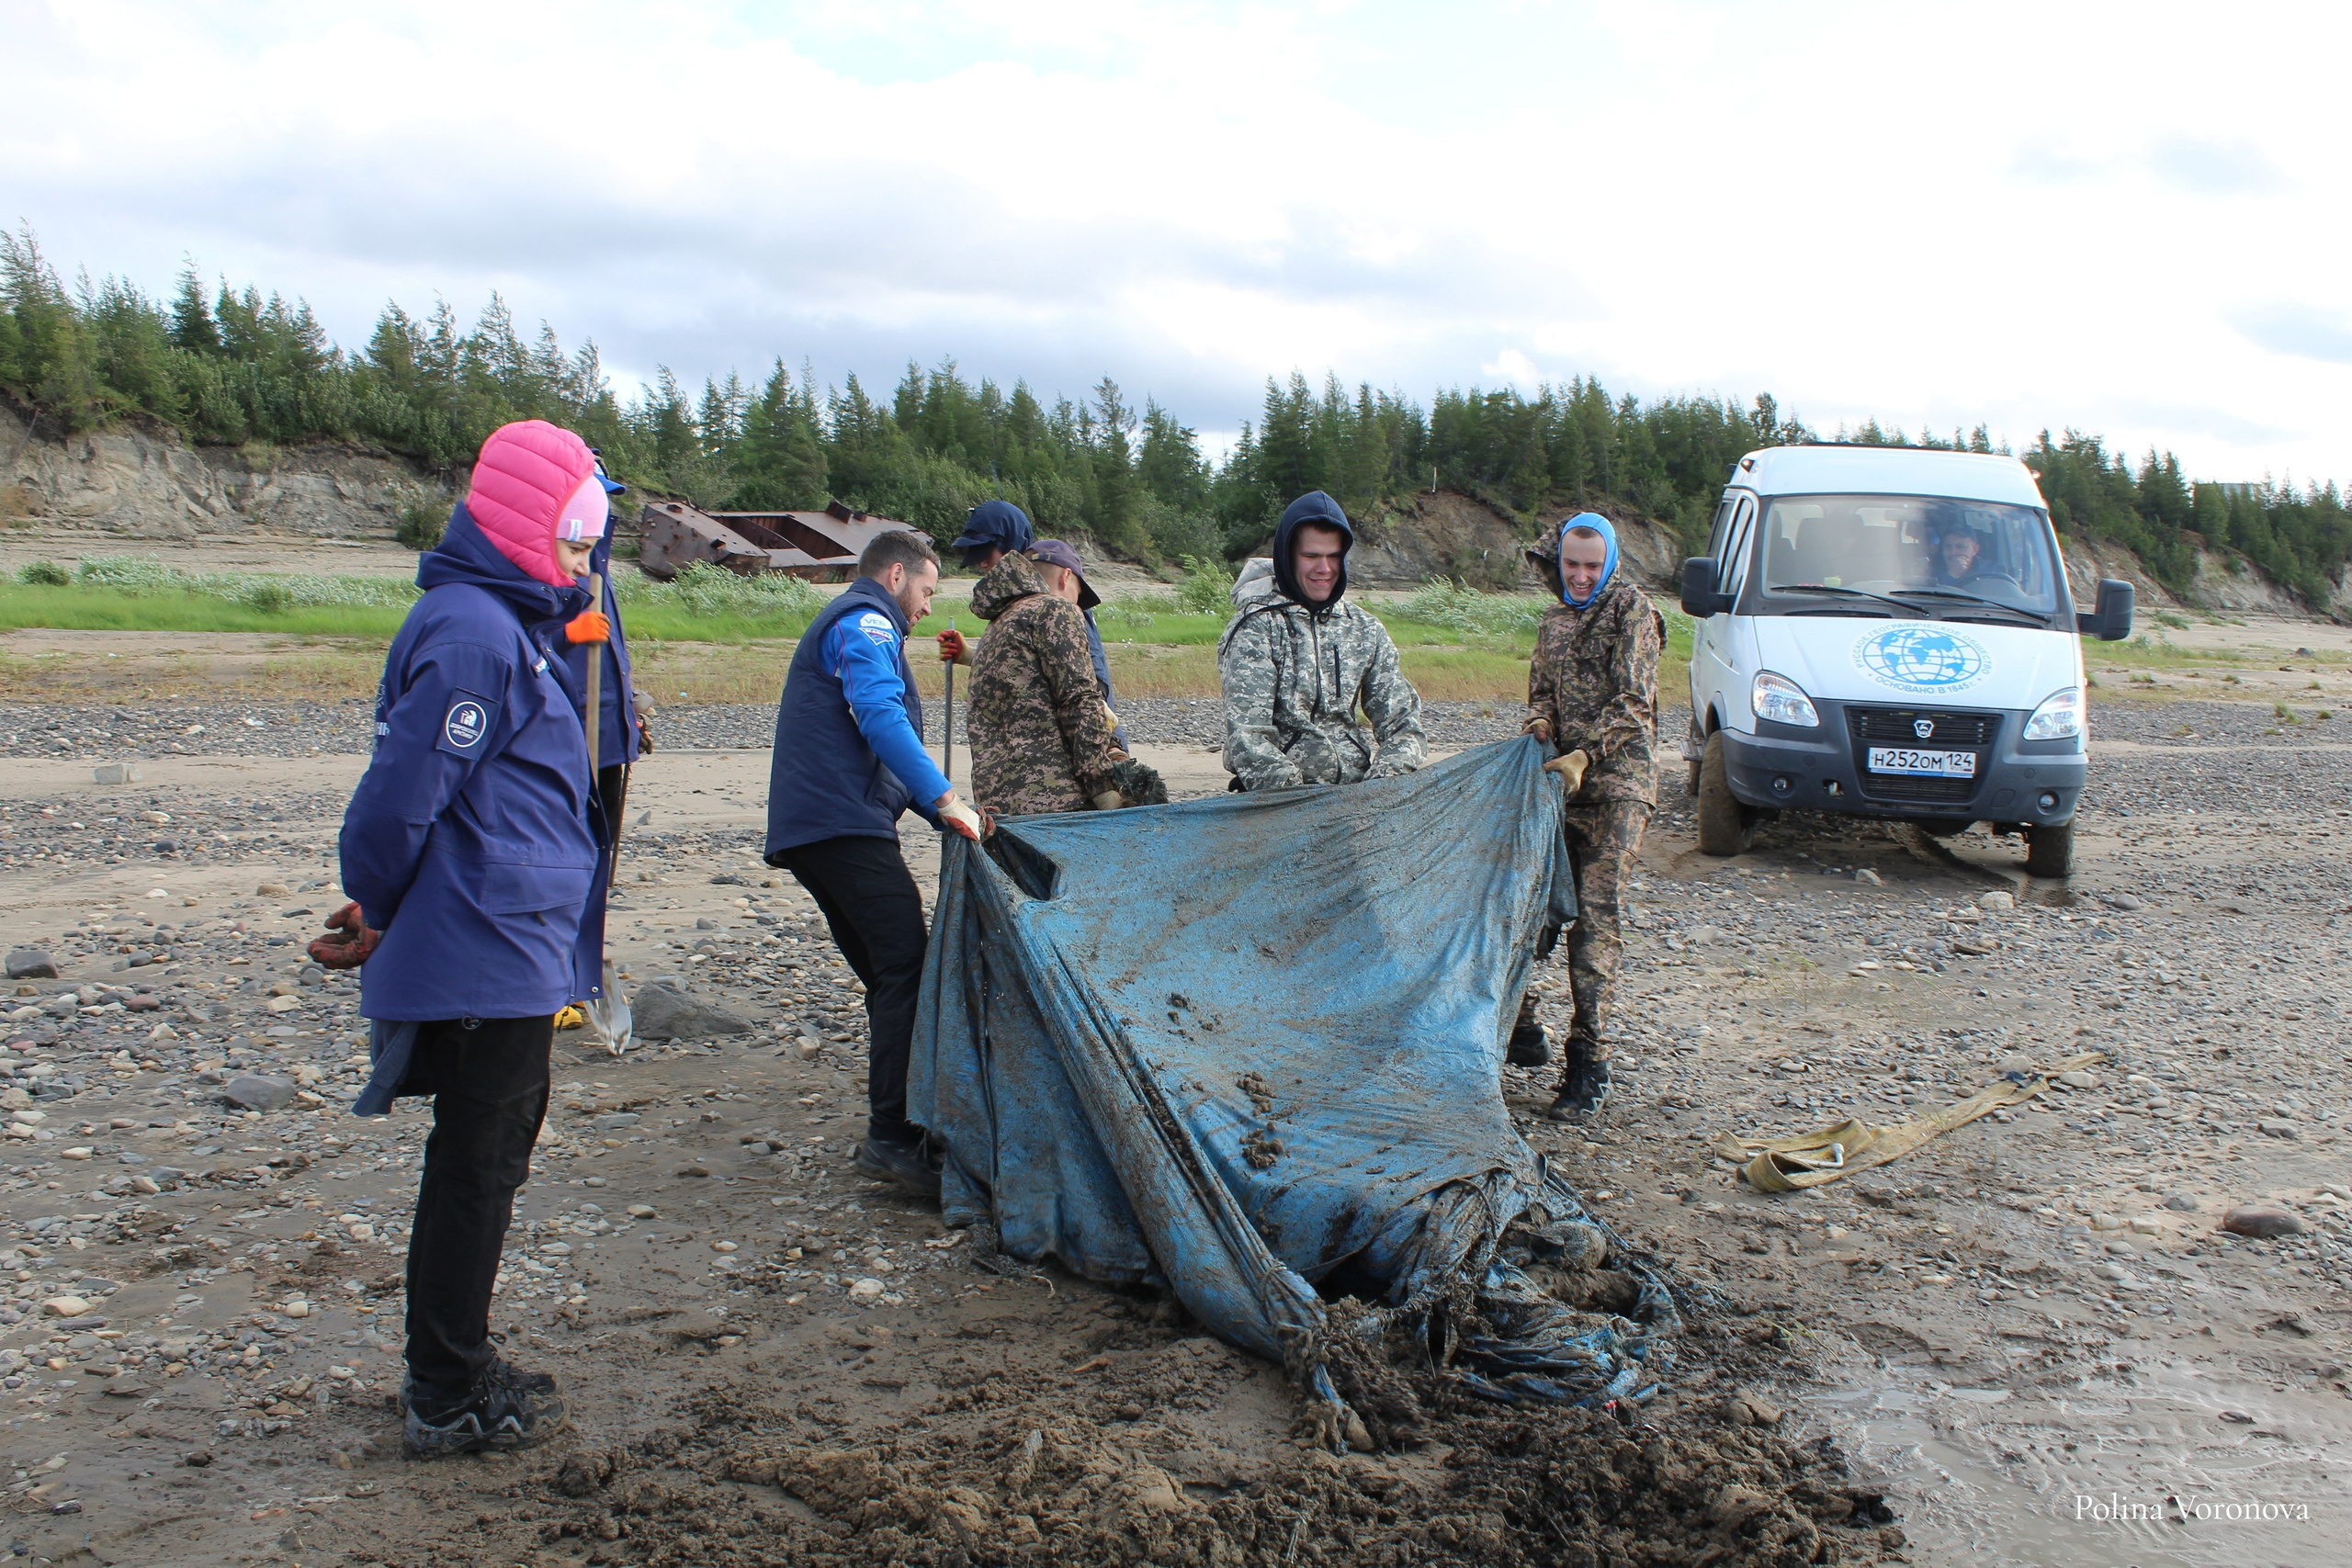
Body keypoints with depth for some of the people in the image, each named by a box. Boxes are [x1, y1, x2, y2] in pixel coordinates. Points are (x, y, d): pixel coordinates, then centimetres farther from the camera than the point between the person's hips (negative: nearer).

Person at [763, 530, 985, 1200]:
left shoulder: (838, 626, 31)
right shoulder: (866, 624, -3)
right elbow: (880, 716, -21)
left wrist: (937, 812, 26)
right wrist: (944, 799, -26)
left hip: (809, 829, 11)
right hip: (845, 826, -11)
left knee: (890, 976, 12)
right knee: (907, 970, -14)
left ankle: (893, 1128, 15)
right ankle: (892, 1137, -18)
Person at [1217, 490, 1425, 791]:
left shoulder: (1366, 630, 15)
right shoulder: (1255, 628, 0)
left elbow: (1401, 720, 12)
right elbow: (1247, 734, -10)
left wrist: (1388, 771, -8)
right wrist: (1287, 786, -23)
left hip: (1356, 791, 4)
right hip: (1280, 801, -4)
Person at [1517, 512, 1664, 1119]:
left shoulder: (1631, 608, -2)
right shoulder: (1555, 620, 17)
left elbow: (1634, 701, -10)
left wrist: (1586, 753, -20)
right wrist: (1540, 722, -3)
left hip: (1616, 784, -6)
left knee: (1596, 914, -9)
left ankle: (1589, 1062, -6)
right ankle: (1519, 1028, 20)